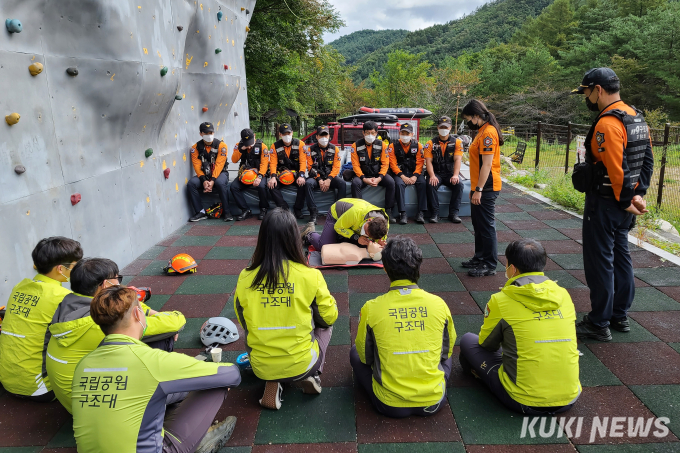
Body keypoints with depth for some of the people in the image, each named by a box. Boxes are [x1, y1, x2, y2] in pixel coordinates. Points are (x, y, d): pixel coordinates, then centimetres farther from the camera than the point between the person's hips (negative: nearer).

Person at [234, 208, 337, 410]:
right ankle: (312, 376, 6)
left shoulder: (245, 278, -11)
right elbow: (329, 317, -1)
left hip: (261, 368, 1)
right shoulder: (310, 276, -17)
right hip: (301, 366, -1)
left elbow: (243, 321, 6)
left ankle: (272, 384, 11)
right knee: (324, 326, 26)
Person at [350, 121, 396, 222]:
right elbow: (355, 165, -7)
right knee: (355, 183, -32)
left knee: (391, 182, -25)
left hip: (378, 174, 1)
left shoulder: (381, 145, -1)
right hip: (363, 175, -1)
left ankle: (388, 211, -14)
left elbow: (385, 164, -3)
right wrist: (364, 179, -21)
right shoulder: (356, 145, -5)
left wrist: (379, 178, -20)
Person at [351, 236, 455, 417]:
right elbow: (447, 350, 8)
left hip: (390, 405, -2)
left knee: (355, 353, 22)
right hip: (434, 402, 2)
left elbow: (365, 357, 1)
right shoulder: (439, 304, -9)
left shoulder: (371, 309, -14)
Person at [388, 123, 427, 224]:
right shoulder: (393, 146, 2)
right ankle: (402, 214, -32)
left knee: (422, 183, -28)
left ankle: (421, 213, -25)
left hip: (414, 173, 2)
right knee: (399, 184, -34)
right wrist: (402, 176, -18)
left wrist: (415, 176, -15)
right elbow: (393, 164, -4)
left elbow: (420, 162, 1)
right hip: (399, 173, -1)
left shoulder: (418, 146, 7)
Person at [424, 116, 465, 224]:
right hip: (436, 173, 0)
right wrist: (432, 176, -22)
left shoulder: (457, 142, 4)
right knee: (431, 184, -31)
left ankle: (453, 213, -20)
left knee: (459, 184, -29)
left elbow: (457, 159, -8)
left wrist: (455, 175, -24)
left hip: (451, 173, 1)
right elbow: (428, 161, -5)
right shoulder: (431, 143, 4)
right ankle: (434, 213, -23)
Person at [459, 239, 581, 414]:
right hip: (569, 400, 5)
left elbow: (486, 343, 4)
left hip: (525, 402, -4)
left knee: (468, 340, 10)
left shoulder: (500, 301, -12)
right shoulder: (563, 295, 1)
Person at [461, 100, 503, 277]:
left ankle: (490, 265, 7)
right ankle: (480, 258, 30)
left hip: (486, 189, -10)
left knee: (486, 226, -2)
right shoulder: (482, 131, 14)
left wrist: (479, 189, -21)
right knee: (478, 225, 17)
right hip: (479, 187, 10)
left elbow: (487, 165, -21)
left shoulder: (488, 132, -16)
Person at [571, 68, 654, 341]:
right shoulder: (637, 118, 11)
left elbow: (617, 169, -24)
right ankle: (620, 316, 31)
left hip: (605, 204, -10)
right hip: (625, 205, 10)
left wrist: (625, 201, -13)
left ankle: (598, 324, 10)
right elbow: (647, 160, 11)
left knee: (599, 262, 0)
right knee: (620, 256, 18)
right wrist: (639, 193, 7)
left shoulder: (607, 123, -21)